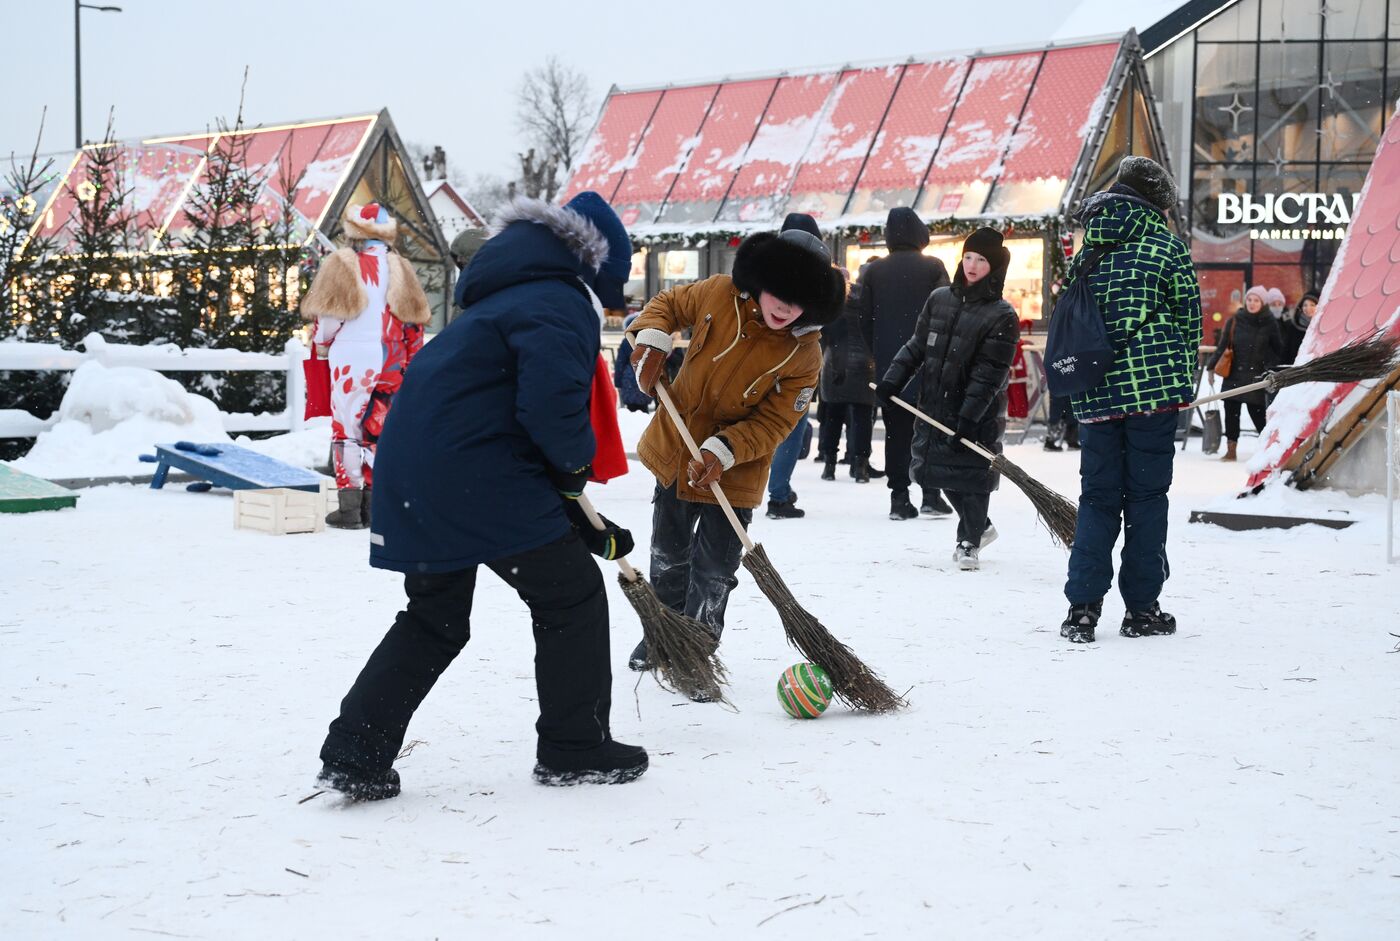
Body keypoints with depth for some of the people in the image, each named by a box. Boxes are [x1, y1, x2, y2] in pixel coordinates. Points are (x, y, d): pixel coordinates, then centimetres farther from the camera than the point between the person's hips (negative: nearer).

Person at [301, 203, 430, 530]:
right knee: (378, 431, 10)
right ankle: (373, 503, 11)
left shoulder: (342, 264, -6)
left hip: (352, 360, -4)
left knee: (347, 429, 1)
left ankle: (349, 506, -2)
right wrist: (412, 365, 19)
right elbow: (413, 322, 11)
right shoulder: (400, 269, 8)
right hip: (389, 366, 4)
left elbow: (329, 315, -5)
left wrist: (322, 344, 14)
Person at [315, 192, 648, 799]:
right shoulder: (562, 305, -8)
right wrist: (575, 461, -2)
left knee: (434, 620, 20)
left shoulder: (514, 298, 25)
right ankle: (575, 749, 15)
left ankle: (353, 757, 15)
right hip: (474, 476, -10)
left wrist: (587, 529, 23)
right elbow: (552, 407, -26)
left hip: (413, 469, 10)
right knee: (571, 594, 6)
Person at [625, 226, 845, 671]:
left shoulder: (804, 355, -19)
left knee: (714, 570, -2)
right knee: (668, 555, 20)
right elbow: (668, 304, 5)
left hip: (734, 470, -3)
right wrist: (652, 339, -14)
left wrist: (722, 451, -30)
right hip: (675, 450, 3)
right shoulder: (719, 294, -15)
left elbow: (774, 423, -17)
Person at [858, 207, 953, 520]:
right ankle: (931, 494, 1)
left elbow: (865, 321, 6)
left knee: (896, 430, 6)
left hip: (888, 365, 2)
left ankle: (899, 497, 2)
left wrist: (878, 355, 12)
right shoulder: (933, 268, -4)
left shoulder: (874, 271, 4)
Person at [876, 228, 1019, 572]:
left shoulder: (1002, 316, -10)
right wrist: (893, 379, 3)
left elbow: (990, 372, -16)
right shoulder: (939, 299, 8)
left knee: (971, 475, -2)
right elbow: (917, 345, 14)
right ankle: (979, 527, 33)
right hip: (935, 405, 6)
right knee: (940, 472, 11)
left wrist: (969, 416, -22)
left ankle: (969, 542, 16)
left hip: (978, 414, -6)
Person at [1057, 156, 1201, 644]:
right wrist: (1185, 384, 12)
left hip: (1096, 393, 4)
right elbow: (1189, 318, 1)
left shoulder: (1087, 251, 11)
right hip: (1152, 386, -4)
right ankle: (1141, 608, 8)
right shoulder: (1165, 246, -1)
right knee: (1146, 494, 4)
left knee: (1097, 495, 10)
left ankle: (1082, 606, 2)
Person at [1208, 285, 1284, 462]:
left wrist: (1271, 370, 0)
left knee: (1257, 413, -4)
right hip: (1234, 375, 2)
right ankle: (1231, 450, 7)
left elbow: (1278, 350, 9)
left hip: (1256, 376, -2)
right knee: (1231, 412, 0)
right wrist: (1212, 366, -1)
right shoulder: (1235, 321, 4)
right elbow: (1222, 346, 5)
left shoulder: (1269, 323, 2)